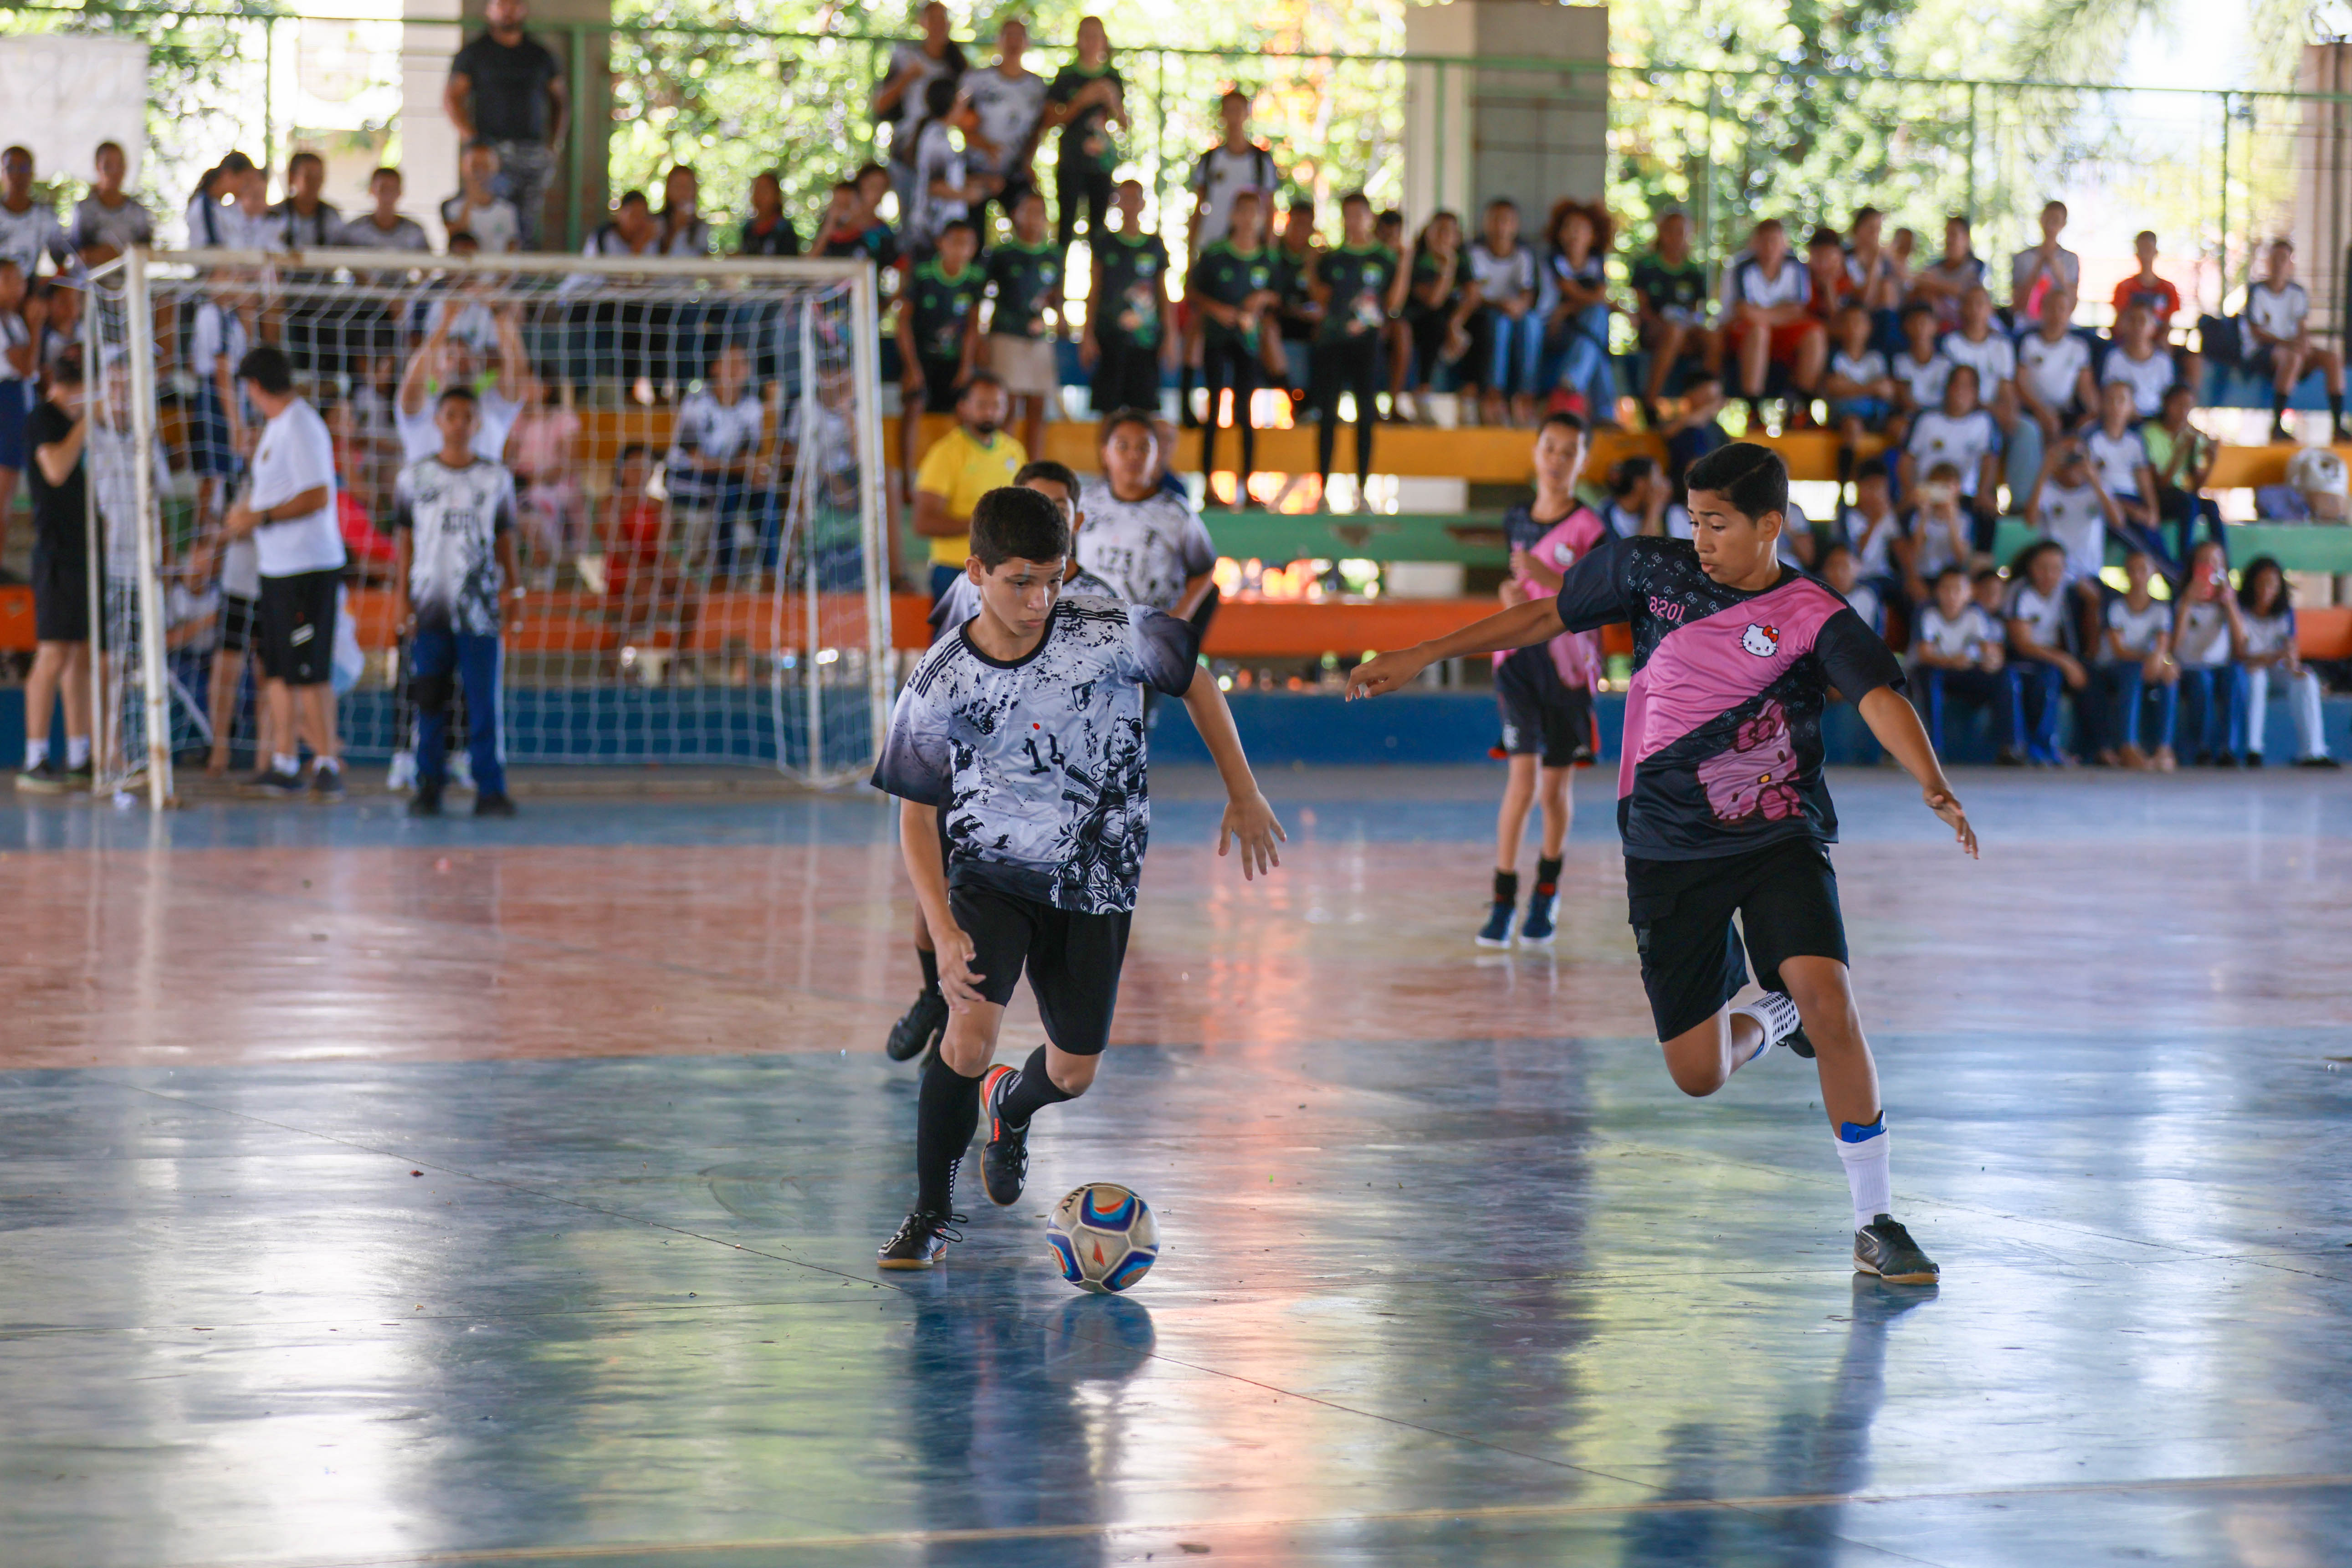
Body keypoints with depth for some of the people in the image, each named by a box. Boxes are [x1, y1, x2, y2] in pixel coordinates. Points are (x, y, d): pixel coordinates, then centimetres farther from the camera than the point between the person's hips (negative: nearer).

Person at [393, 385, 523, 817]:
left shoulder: (496, 477, 8)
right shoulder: (415, 477, 7)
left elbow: (505, 540, 13)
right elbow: (404, 541, 10)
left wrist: (513, 587, 4)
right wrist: (401, 595, 3)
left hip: (479, 607, 0)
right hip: (429, 605, 0)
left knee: (484, 701, -4)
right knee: (429, 700, 1)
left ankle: (491, 790, -1)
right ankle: (429, 786, 9)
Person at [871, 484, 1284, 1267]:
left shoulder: (1113, 635, -16)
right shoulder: (939, 684, -15)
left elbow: (1194, 683, 4)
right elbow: (916, 813, -6)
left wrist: (1243, 792, 7)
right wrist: (943, 931, -17)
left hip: (1096, 885, 2)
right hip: (991, 871, -2)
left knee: (1073, 1072, 8)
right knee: (970, 1030, -24)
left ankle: (1009, 1105, 47)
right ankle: (932, 1213, -5)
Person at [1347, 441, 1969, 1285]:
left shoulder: (1814, 618, -12)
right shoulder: (1648, 568, -2)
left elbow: (1880, 698, -28)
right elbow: (1549, 614, 12)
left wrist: (1935, 787, -47)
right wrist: (1421, 656, 14)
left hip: (1781, 838, -3)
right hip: (1669, 851, 3)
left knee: (1827, 997, -26)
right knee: (1698, 1074, 2)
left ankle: (1875, 1222, -13)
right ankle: (1769, 1017, 40)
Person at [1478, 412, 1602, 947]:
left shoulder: (1589, 528, -5)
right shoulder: (1517, 520, 7)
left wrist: (1553, 581, -22)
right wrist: (1512, 593, 1)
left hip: (1569, 661, -2)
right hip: (1519, 655, 2)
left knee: (1557, 786, 7)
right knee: (1523, 778, -11)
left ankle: (1546, 896, 27)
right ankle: (1503, 902, -8)